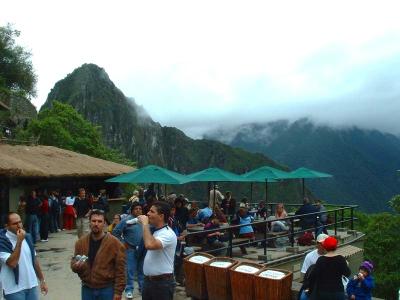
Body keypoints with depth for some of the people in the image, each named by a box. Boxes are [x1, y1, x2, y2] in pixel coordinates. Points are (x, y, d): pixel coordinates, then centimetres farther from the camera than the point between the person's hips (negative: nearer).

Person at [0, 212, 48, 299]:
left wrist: (42, 280, 13)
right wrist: (19, 241, -24)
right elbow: (12, 263, -25)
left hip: (32, 285, 5)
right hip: (14, 289, -5)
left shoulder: (27, 237, 5)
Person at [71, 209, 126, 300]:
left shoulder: (115, 243, -11)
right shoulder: (81, 242, 1)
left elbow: (120, 270, -10)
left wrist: (118, 292, -11)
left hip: (107, 290, -4)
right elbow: (73, 263, 9)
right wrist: (77, 265, -15)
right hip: (87, 289, 4)